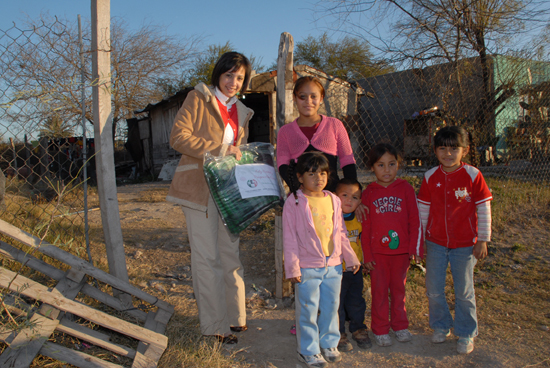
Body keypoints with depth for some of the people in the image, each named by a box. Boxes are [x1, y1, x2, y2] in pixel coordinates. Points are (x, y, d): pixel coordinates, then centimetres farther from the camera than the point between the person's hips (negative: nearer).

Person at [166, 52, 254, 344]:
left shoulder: (241, 112, 18)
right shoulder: (198, 98, -1)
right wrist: (219, 150, -21)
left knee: (230, 253, 12)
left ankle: (234, 316, 26)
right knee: (207, 257, -2)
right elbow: (178, 137, -13)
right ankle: (215, 325, 9)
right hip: (200, 187, -6)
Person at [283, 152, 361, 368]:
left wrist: (350, 257, 15)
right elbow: (289, 237, -8)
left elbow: (341, 232, 15)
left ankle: (329, 344, 34)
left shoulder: (333, 201, 7)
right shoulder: (294, 202, -8)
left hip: (333, 265, 5)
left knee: (331, 306, 15)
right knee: (308, 309, 4)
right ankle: (308, 350, 21)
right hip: (308, 267, -5)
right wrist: (292, 267, -11)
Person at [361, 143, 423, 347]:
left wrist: (415, 247, -3)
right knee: (379, 291, 7)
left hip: (402, 251, 1)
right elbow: (365, 226, 1)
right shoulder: (368, 193, -1)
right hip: (377, 252, 0)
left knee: (399, 288, 14)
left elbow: (415, 220, 1)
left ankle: (400, 326, 30)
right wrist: (367, 255, -1)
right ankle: (380, 330, 21)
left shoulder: (406, 189, 0)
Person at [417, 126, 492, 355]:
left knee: (464, 291, 9)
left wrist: (483, 240, -5)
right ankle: (440, 326, 33)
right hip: (435, 243, 3)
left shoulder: (473, 176, -10)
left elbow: (484, 210, -5)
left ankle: (466, 334, 29)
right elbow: (422, 210, 4)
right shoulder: (430, 177, -3)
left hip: (465, 244, -2)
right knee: (433, 289, 10)